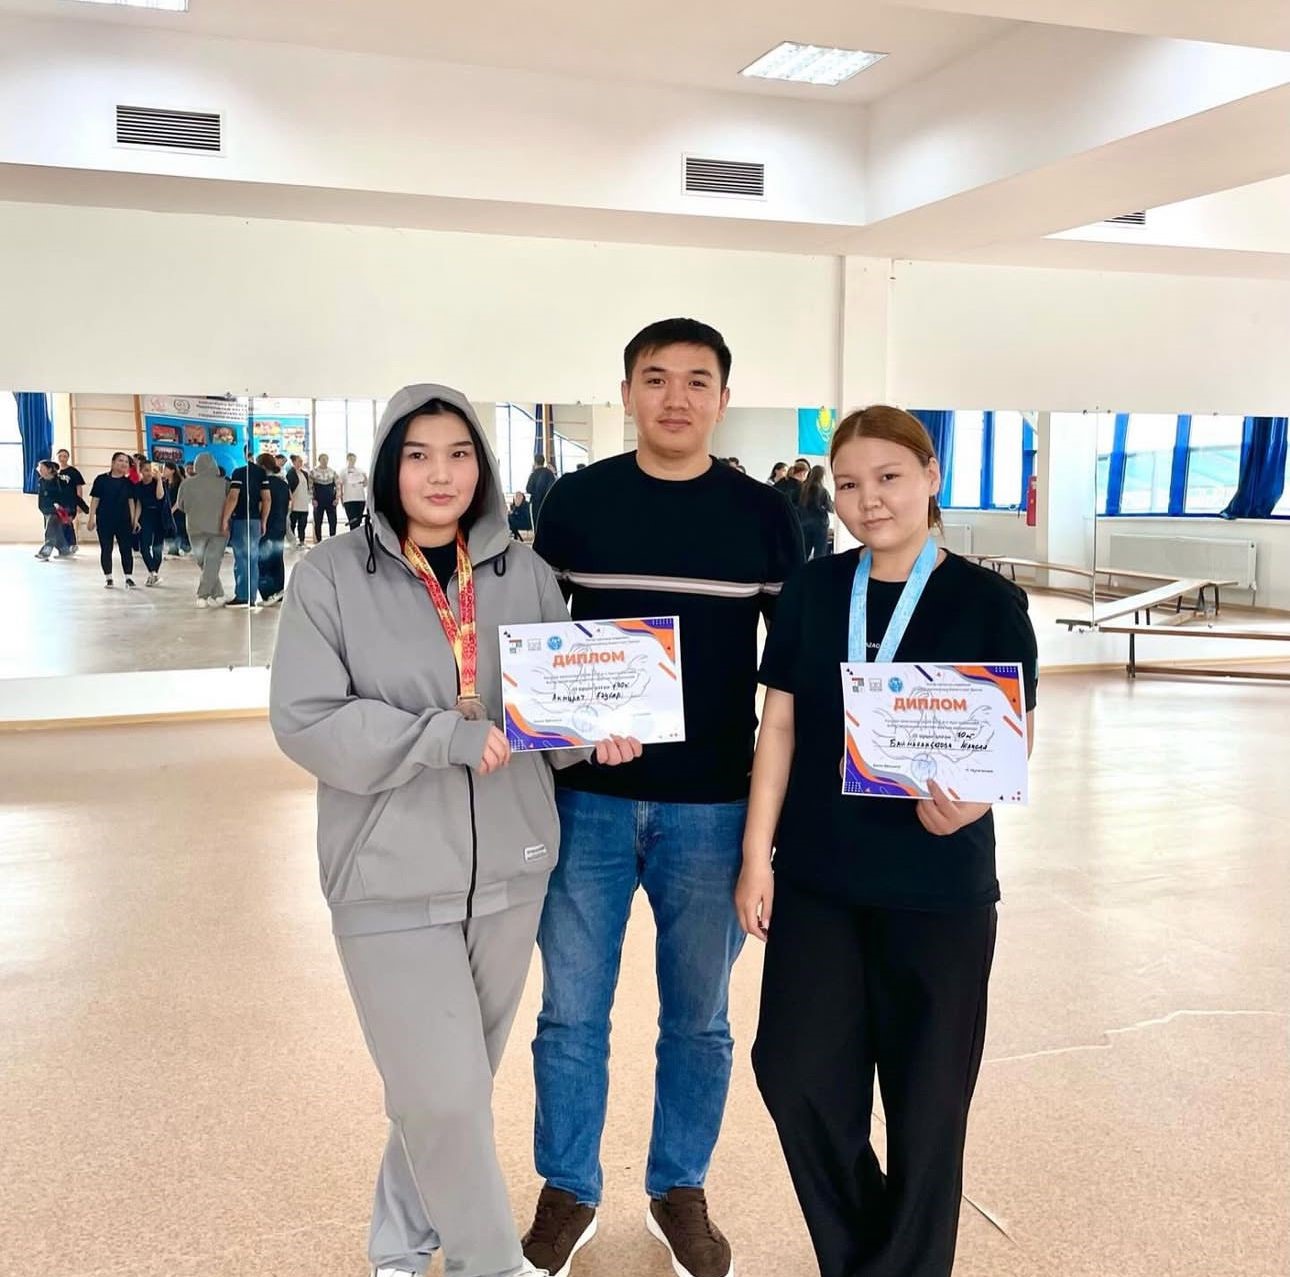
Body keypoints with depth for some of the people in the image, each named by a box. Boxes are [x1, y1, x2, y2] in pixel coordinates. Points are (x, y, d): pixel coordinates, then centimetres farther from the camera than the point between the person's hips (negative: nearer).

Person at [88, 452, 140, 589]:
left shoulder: (128, 482, 6)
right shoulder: (102, 480, -1)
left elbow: (131, 501, 8)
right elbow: (95, 500, -1)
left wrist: (134, 519, 3)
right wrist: (91, 518, -5)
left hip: (123, 521, 1)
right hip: (104, 521, -1)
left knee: (126, 549, -1)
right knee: (106, 549, 5)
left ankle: (129, 577, 3)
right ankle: (108, 578, 13)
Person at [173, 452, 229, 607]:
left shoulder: (187, 484, -3)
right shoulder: (223, 483, -7)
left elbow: (180, 505, 8)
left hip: (196, 529, 1)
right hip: (219, 528, -1)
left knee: (203, 563, 15)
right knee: (212, 563, 1)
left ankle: (217, 594, 12)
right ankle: (203, 595, -9)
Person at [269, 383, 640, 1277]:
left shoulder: (525, 573, 3)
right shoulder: (332, 575, -7)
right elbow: (305, 722, -13)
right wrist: (445, 736, -22)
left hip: (510, 868, 4)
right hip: (394, 878, -4)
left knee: (457, 1084, 18)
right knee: (444, 1095, -1)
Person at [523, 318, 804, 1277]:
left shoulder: (765, 515, 0)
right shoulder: (575, 501, 0)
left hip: (714, 805, 0)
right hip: (587, 798, 0)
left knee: (699, 1017, 13)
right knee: (572, 1011, 10)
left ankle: (680, 1191, 34)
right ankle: (568, 1191, 30)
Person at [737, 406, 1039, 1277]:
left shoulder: (989, 602, -7)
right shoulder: (815, 590, 2)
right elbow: (780, 726, 4)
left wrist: (967, 801, -29)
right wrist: (757, 857, 1)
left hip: (938, 889, -3)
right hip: (818, 880, 3)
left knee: (923, 1098, 8)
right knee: (795, 1074, 6)